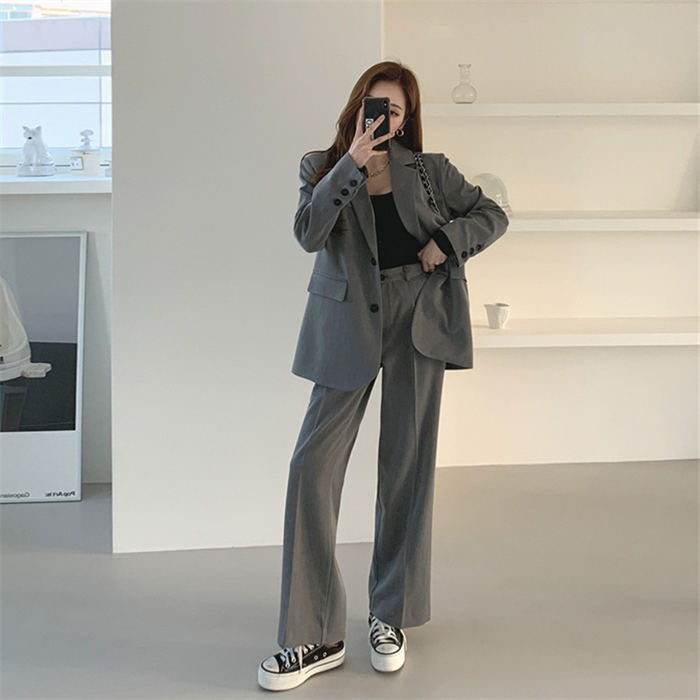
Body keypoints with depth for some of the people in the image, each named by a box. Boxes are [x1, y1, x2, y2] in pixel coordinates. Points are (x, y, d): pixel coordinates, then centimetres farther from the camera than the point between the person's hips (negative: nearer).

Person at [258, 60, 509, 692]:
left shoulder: (429, 170, 9)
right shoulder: (323, 168, 6)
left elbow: (492, 215, 13)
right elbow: (308, 233, -12)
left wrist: (446, 242, -5)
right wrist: (353, 162, -20)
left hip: (417, 319, 1)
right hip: (349, 325, -1)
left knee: (406, 466, 5)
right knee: (313, 466, -10)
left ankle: (391, 618, 21)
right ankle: (315, 638, -2)